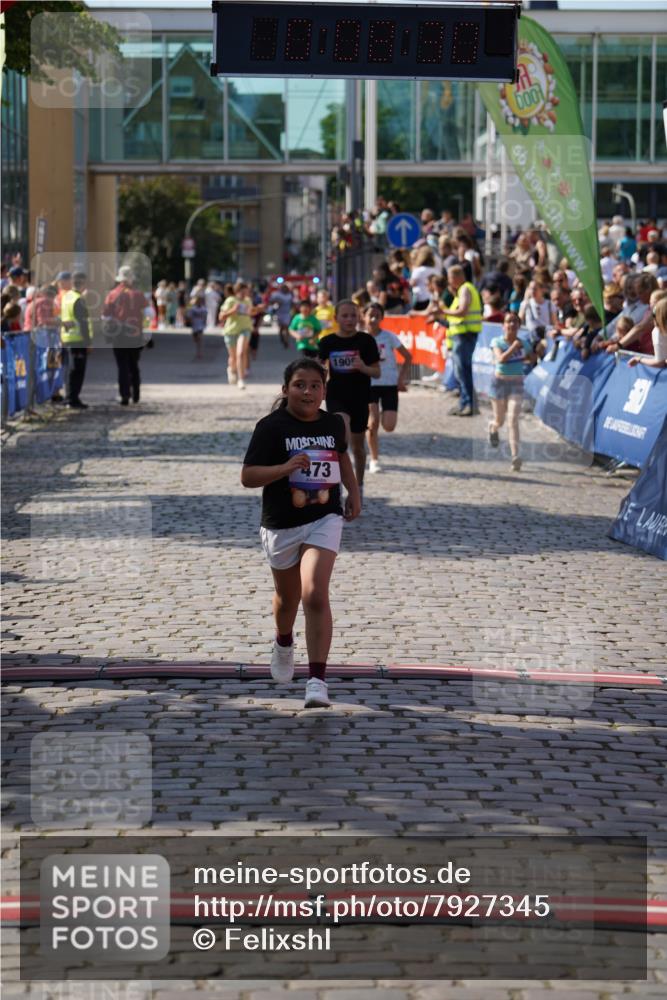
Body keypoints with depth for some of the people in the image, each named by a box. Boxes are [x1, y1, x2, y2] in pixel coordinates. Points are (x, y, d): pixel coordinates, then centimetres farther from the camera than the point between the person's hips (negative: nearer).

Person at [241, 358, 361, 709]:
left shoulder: (333, 423, 0)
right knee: (288, 597, 20)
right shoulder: (271, 427, -12)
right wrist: (285, 467, -28)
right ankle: (283, 643, 55)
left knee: (315, 595, -18)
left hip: (324, 520, 0)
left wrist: (354, 492, 14)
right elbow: (247, 476, -14)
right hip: (281, 525, 0)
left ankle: (317, 680, -18)